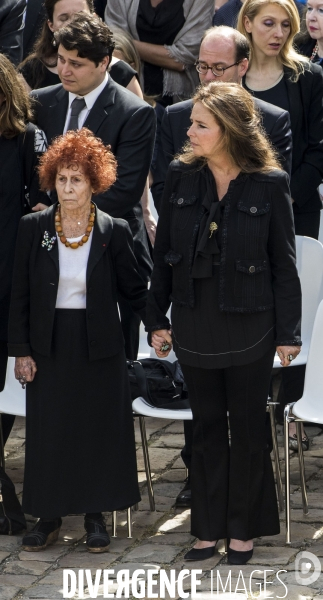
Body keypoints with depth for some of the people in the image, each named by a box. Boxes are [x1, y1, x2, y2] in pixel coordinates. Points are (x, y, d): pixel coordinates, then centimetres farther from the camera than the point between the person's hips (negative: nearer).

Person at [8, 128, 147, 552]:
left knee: (99, 431, 4)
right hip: (48, 346, 1)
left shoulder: (114, 232, -3)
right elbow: (20, 295, 2)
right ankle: (49, 516, 16)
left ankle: (96, 515, 17)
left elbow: (133, 288, 4)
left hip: (99, 346, -1)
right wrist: (20, 350, -2)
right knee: (48, 432, 4)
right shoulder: (33, 228, -1)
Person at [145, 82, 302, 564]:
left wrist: (288, 333, -4)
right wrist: (156, 319, 4)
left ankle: (244, 528, 22)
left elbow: (284, 265, -4)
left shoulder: (270, 184, -9)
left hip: (249, 325, -3)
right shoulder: (181, 176, -2)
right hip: (194, 325, 3)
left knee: (248, 428, 9)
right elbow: (164, 252, 5)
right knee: (207, 428, 12)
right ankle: (208, 528, 22)